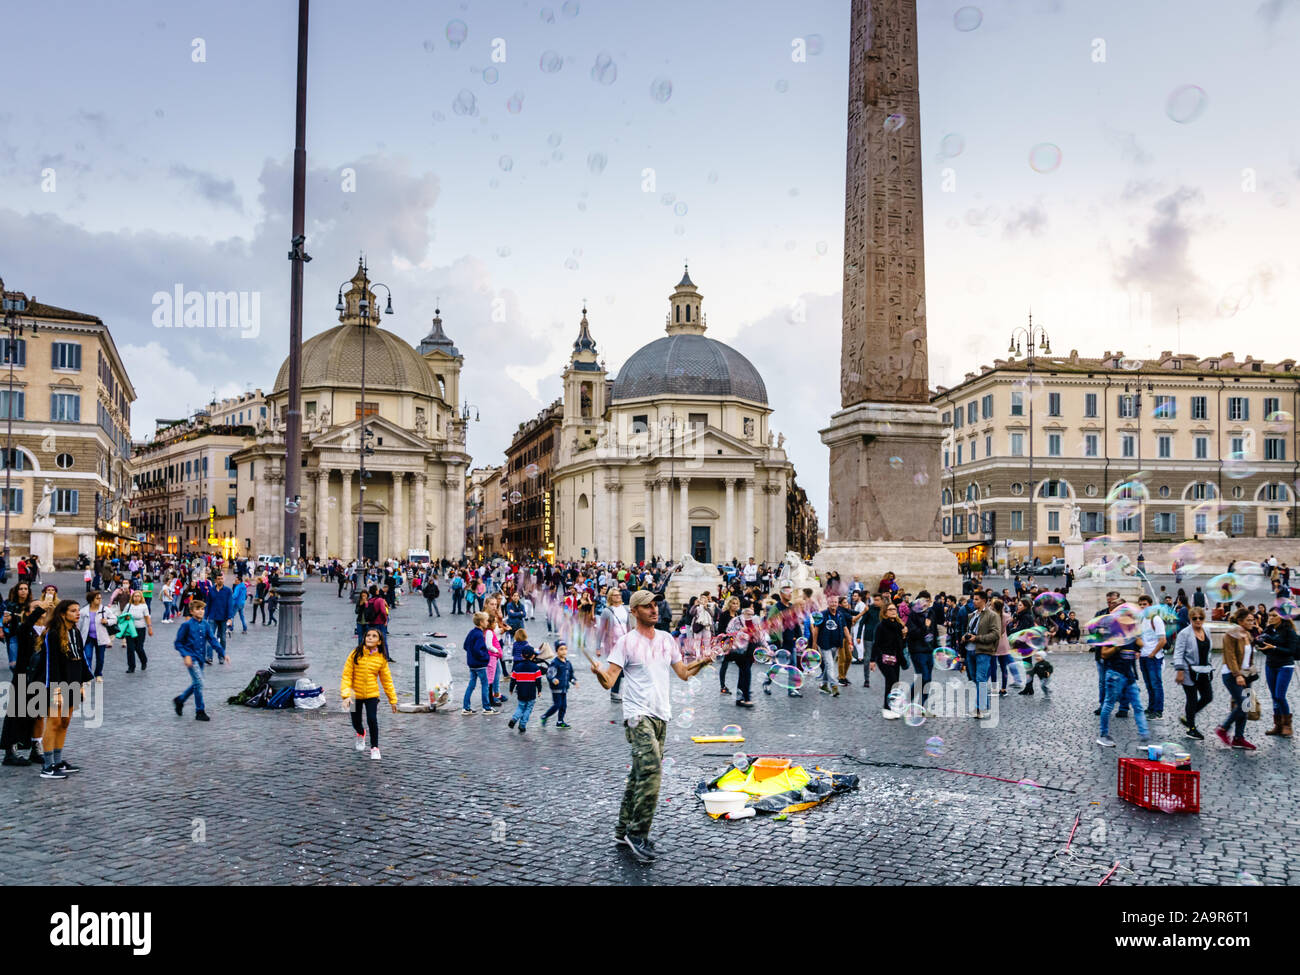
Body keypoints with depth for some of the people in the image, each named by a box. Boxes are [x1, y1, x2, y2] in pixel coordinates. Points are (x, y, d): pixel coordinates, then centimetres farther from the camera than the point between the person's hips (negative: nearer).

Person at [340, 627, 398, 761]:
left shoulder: (381, 658, -5)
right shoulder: (355, 654, -9)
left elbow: (387, 680, 4)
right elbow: (346, 675, -9)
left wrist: (392, 700, 6)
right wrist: (346, 695, -20)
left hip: (372, 694, 0)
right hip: (356, 694, 0)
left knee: (372, 720, -15)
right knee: (356, 722, 13)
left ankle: (374, 747, 6)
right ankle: (360, 734, 49)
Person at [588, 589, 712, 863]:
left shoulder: (667, 639, 14)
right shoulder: (626, 642, -4)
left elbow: (684, 673, 18)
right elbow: (609, 681, -9)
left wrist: (702, 662, 0)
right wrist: (598, 671, -31)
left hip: (661, 716, 6)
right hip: (638, 715, -6)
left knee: (640, 774, 10)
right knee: (651, 769, -19)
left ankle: (624, 830, 20)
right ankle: (637, 834, -10)